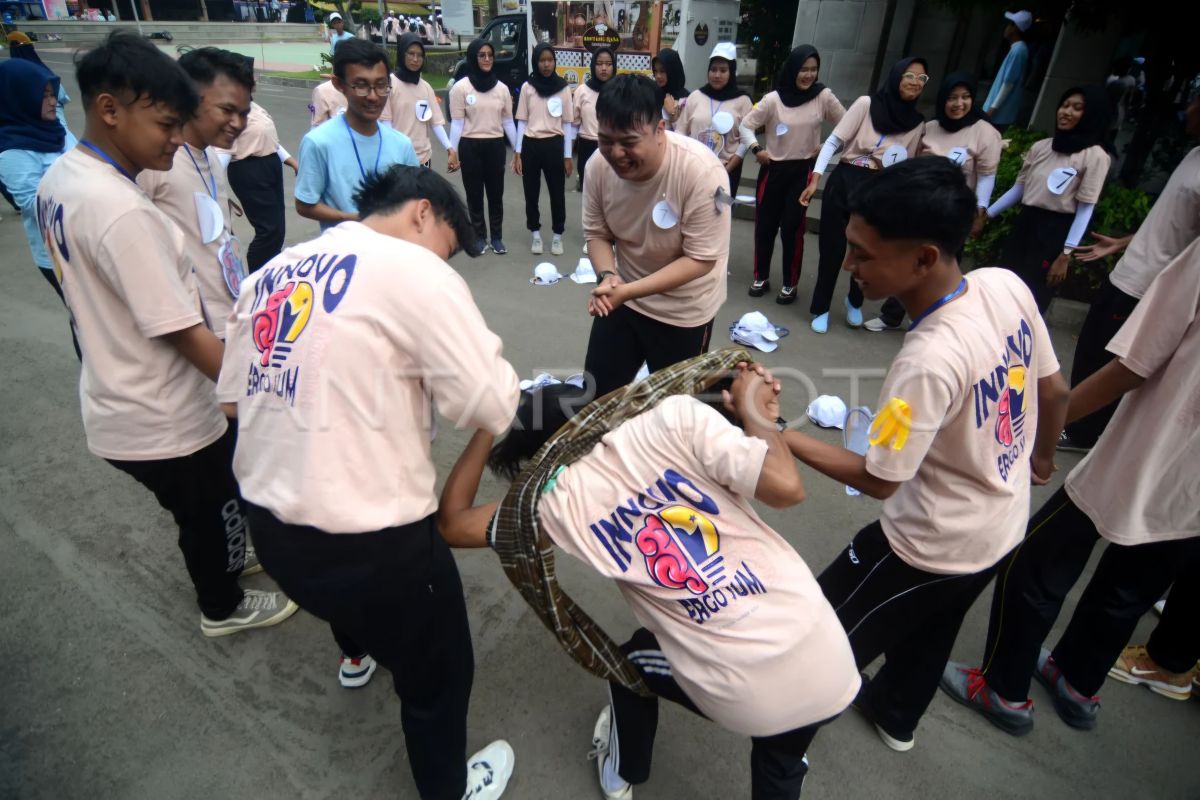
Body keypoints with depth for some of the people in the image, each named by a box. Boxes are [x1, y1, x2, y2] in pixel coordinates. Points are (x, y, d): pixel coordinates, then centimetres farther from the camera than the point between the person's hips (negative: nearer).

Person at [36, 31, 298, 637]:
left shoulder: (58, 179, 1)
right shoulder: (123, 212, -30)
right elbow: (185, 335, -29)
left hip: (116, 401, 8)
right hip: (162, 421, -8)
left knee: (203, 506, 31)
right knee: (208, 512, 18)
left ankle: (226, 556, 57)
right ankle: (223, 607, 43)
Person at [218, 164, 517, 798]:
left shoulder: (271, 272, 7)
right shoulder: (414, 270, -15)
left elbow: (232, 398, 13)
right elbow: (493, 408, -21)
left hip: (268, 525, 8)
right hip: (370, 540, -7)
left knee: (345, 597, 41)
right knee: (437, 676, 20)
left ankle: (358, 654, 71)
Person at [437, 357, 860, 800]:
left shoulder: (559, 499, -4)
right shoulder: (675, 415, -9)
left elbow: (451, 522, 9)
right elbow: (786, 486, -16)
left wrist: (489, 424, 15)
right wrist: (755, 411, 2)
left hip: (745, 699, 0)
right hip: (829, 663, 1)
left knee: (635, 658, 33)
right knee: (781, 763, 35)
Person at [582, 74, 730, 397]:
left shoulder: (702, 172, -29)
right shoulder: (600, 165, -15)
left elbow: (701, 259, -25)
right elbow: (597, 234, -2)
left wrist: (627, 290, -34)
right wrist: (607, 275, -24)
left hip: (683, 311, -4)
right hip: (623, 297, 4)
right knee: (598, 390, 14)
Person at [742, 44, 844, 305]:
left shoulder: (824, 96, -4)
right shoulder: (773, 99, -7)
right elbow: (746, 124, 0)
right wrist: (756, 150, -6)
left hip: (803, 171, -1)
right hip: (773, 170, 1)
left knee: (792, 227, -2)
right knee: (765, 225, 5)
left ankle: (790, 284, 11)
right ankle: (761, 277, 21)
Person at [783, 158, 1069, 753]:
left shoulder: (929, 360, -38)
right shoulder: (1007, 284, -15)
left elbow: (877, 480, -24)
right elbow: (1054, 391, 1)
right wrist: (1040, 456, 21)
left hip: (936, 544, -8)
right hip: (1004, 523, 8)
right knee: (929, 630, 32)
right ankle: (896, 716, 58)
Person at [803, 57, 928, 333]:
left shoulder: (917, 124, 7)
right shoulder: (866, 104, -5)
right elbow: (833, 141, -6)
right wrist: (814, 179, -13)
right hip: (844, 182, -3)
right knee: (832, 248, 1)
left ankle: (855, 302, 33)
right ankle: (821, 309, 20)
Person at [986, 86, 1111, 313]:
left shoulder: (1095, 156, -7)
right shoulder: (1040, 147, 8)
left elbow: (1085, 210, -10)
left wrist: (1065, 255, -14)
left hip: (1055, 233, -5)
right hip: (1025, 224, 5)